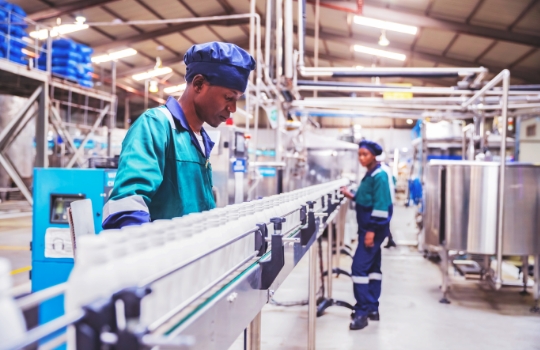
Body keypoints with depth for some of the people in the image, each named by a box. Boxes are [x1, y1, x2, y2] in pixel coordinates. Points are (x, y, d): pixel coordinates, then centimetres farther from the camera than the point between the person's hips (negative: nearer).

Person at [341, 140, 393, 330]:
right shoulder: (369, 175, 12)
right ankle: (372, 308, 21)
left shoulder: (379, 176, -17)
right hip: (368, 226, 10)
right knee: (372, 266, 13)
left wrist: (372, 230, -24)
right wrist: (352, 196, 6)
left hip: (374, 228, -10)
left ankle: (362, 312, -7)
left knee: (360, 266, -12)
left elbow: (380, 205, -22)